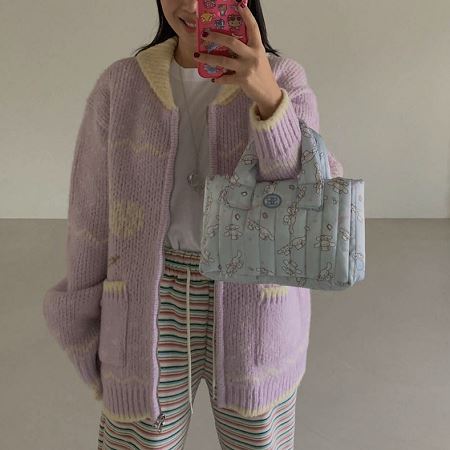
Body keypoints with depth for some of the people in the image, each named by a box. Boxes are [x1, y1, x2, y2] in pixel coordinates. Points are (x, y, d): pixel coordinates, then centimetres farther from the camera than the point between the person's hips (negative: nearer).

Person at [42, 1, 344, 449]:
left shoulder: (284, 80, -4)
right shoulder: (120, 86, -2)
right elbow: (91, 223, 2)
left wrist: (269, 97, -29)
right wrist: (90, 344, 6)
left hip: (254, 318, 0)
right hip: (150, 319, 1)